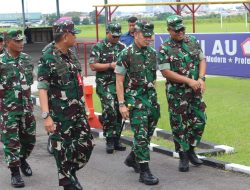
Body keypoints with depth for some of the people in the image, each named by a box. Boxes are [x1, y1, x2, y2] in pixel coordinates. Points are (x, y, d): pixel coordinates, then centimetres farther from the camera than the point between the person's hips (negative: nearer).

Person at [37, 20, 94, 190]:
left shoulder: (71, 55, 9)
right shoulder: (48, 59, -15)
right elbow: (42, 89, -19)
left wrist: (83, 106, 21)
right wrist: (46, 116, -25)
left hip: (78, 110, 7)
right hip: (60, 114, -7)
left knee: (87, 143, 9)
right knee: (62, 149, 3)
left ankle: (71, 172, 29)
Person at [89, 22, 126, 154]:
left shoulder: (122, 47, 13)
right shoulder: (98, 47, -2)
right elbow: (93, 66, -8)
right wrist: (111, 65, -14)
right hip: (105, 85, -5)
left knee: (118, 113, 7)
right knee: (110, 111, -17)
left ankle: (116, 140, 17)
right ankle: (109, 141, -7)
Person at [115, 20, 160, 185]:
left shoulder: (152, 53, 7)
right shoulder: (126, 54, -10)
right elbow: (119, 81, -9)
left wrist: (154, 97, 16)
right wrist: (122, 104, -14)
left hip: (151, 97, 6)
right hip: (134, 99, -6)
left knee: (149, 133, 12)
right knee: (141, 134, -9)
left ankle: (132, 158, 34)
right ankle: (144, 171, -4)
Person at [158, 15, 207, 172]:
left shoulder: (193, 41, 5)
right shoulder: (164, 49, -9)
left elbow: (202, 60, 6)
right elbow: (166, 72, -13)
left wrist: (201, 79, -11)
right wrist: (189, 81, -17)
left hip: (196, 90, 4)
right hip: (177, 92, -4)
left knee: (199, 120, 6)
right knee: (179, 124, 1)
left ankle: (191, 150, 25)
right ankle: (183, 157, 14)